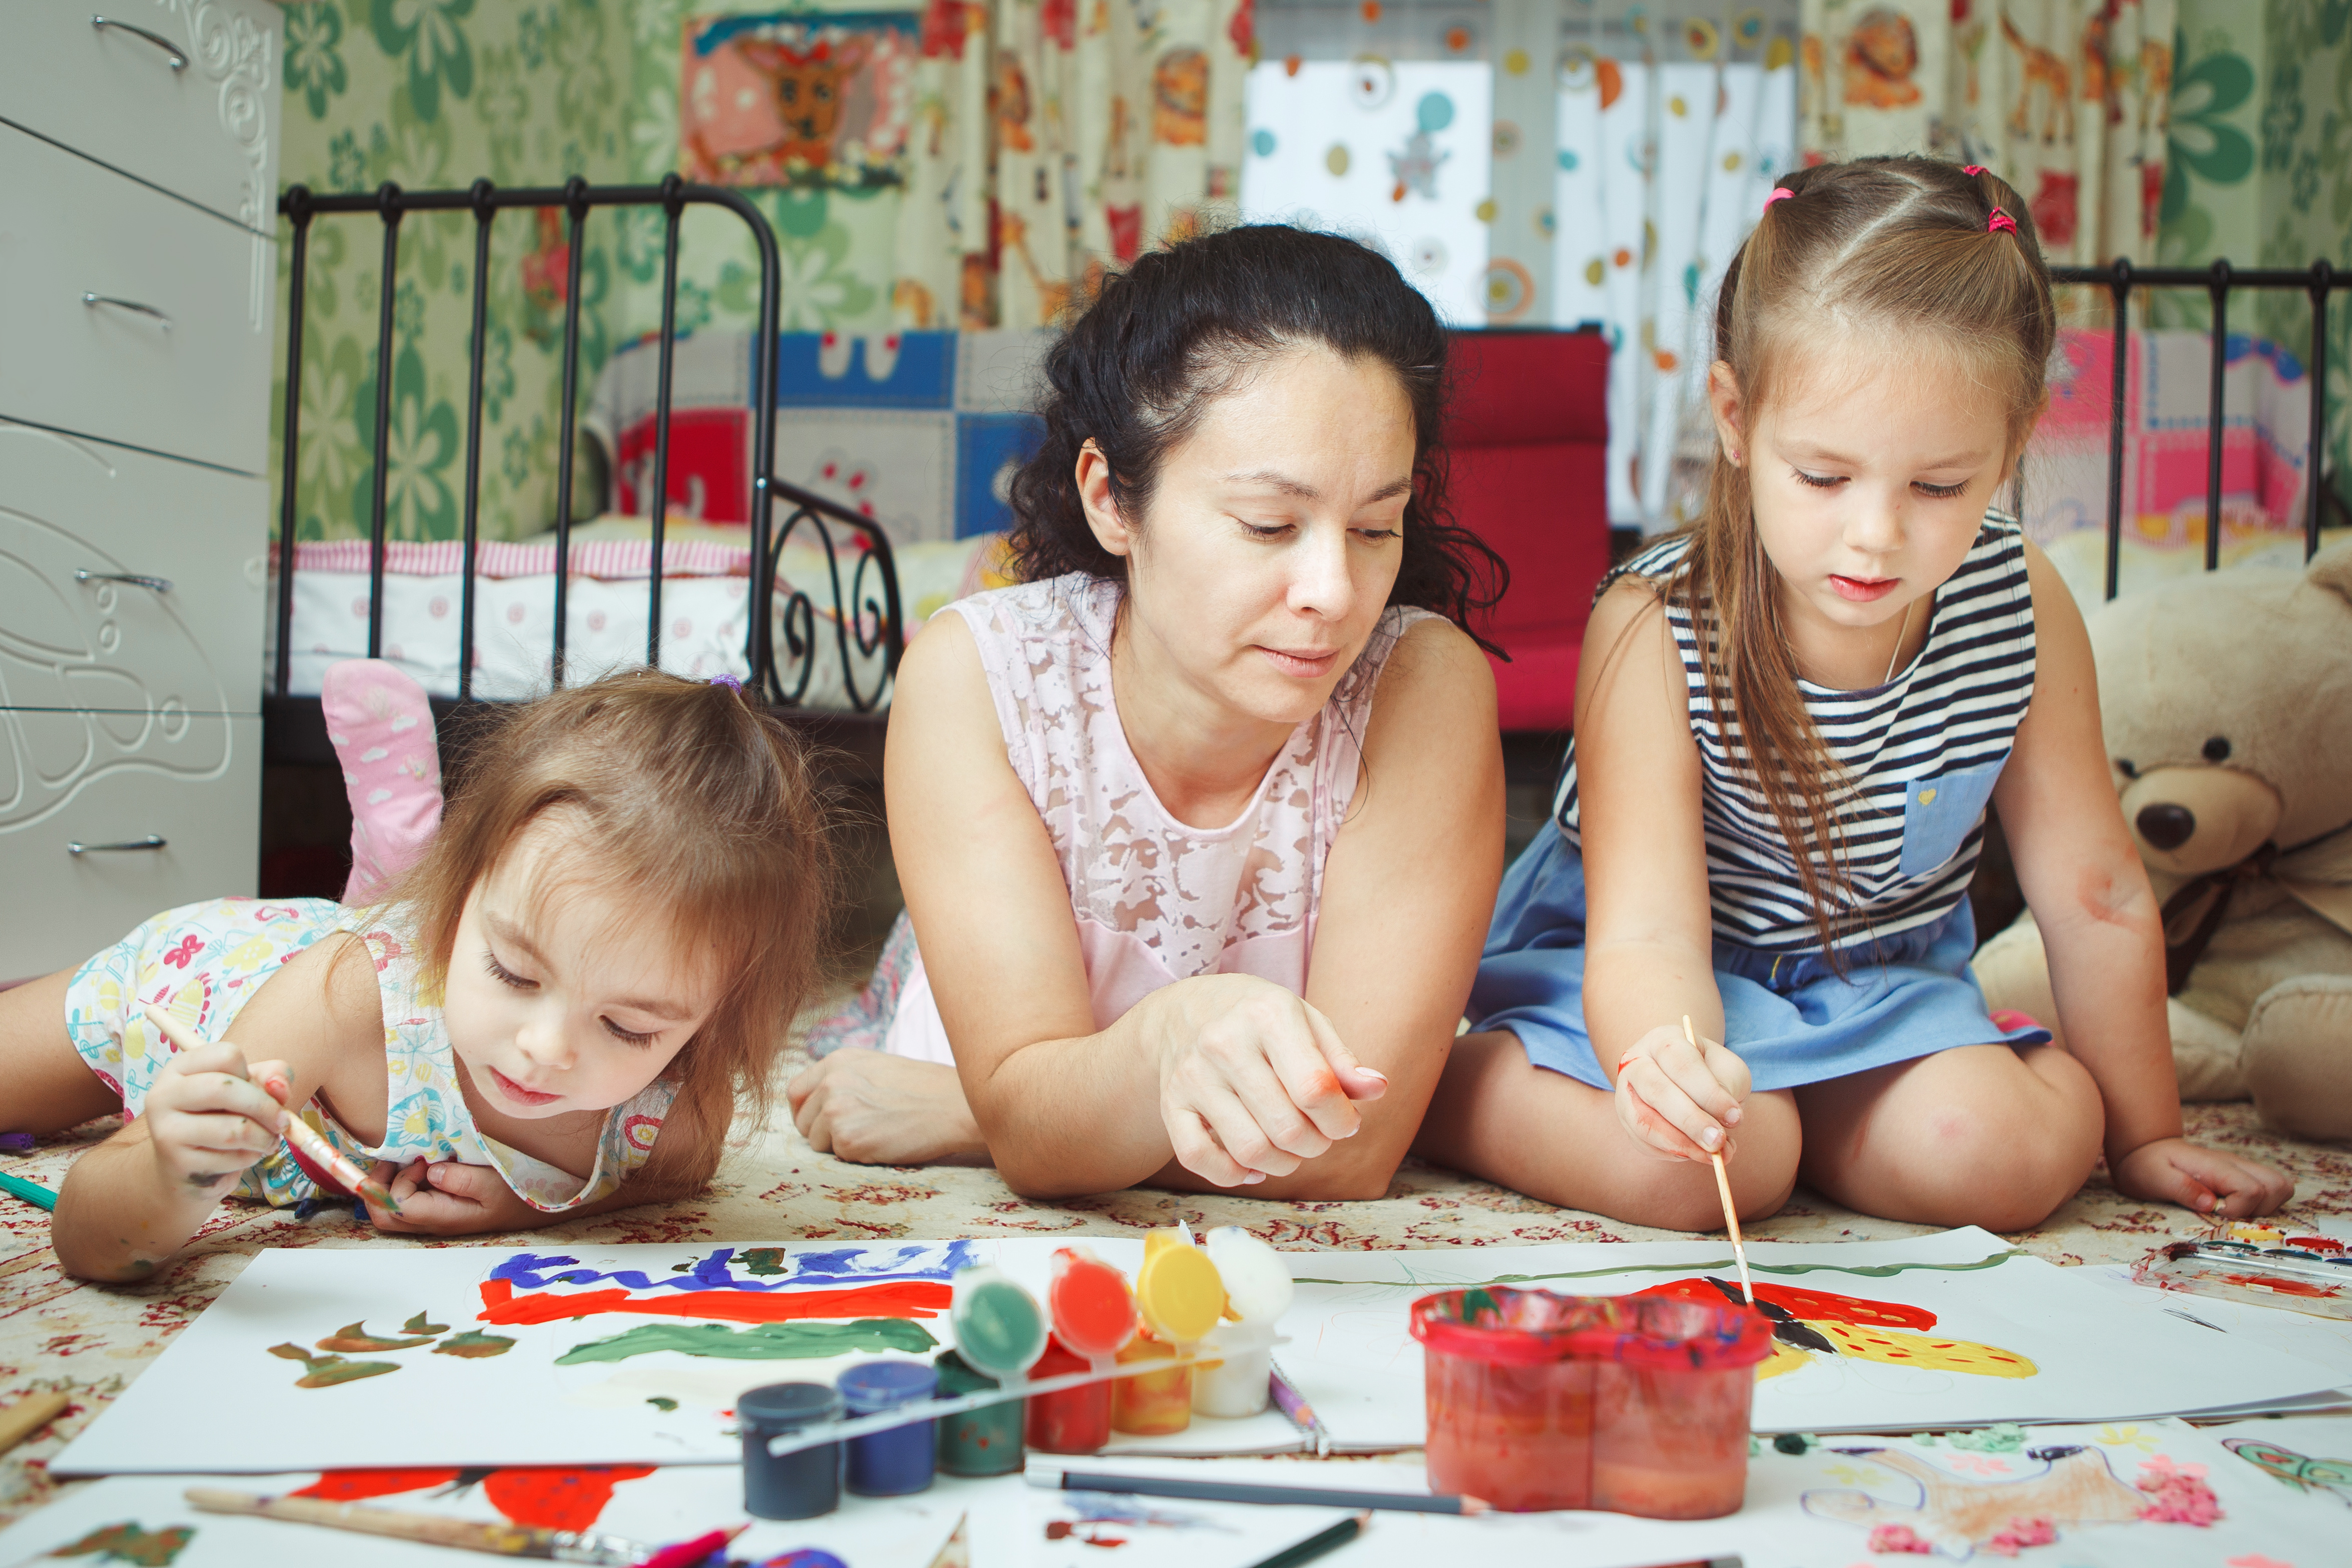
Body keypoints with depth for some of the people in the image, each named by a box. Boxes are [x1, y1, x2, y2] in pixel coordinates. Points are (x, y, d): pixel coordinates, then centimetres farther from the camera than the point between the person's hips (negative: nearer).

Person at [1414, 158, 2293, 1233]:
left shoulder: (2021, 608, -15)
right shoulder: (1655, 628, -26)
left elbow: (2094, 893, -4)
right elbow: (1646, 932, -31)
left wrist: (2140, 1136, 4)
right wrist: (1661, 1054, -55)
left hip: (1881, 978, 4)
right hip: (1684, 984, -4)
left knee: (2004, 1152, -23)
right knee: (1680, 1160, -32)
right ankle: (1445, 1083, -7)